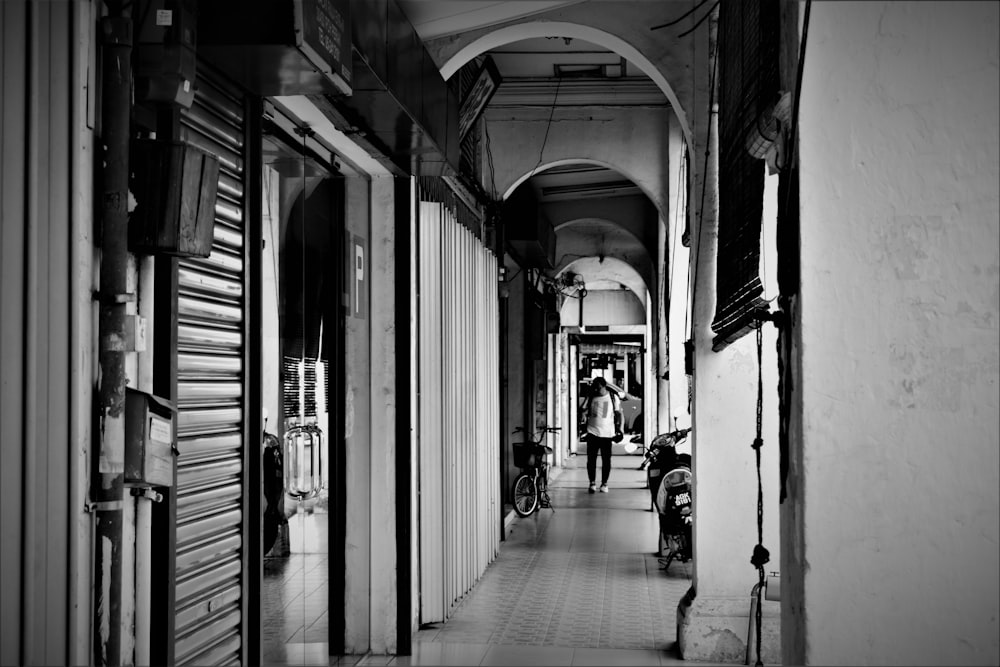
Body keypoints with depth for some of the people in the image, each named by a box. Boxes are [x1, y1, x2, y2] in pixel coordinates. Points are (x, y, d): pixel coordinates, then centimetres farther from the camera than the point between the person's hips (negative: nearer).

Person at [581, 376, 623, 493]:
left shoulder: (613, 397, 2)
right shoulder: (591, 398, 5)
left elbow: (618, 414, 7)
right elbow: (585, 411, 7)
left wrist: (618, 428, 1)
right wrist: (584, 421, -13)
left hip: (607, 434, -1)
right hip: (592, 432, 1)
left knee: (606, 460, 5)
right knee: (591, 459, -3)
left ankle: (604, 484, 15)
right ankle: (592, 483, 5)